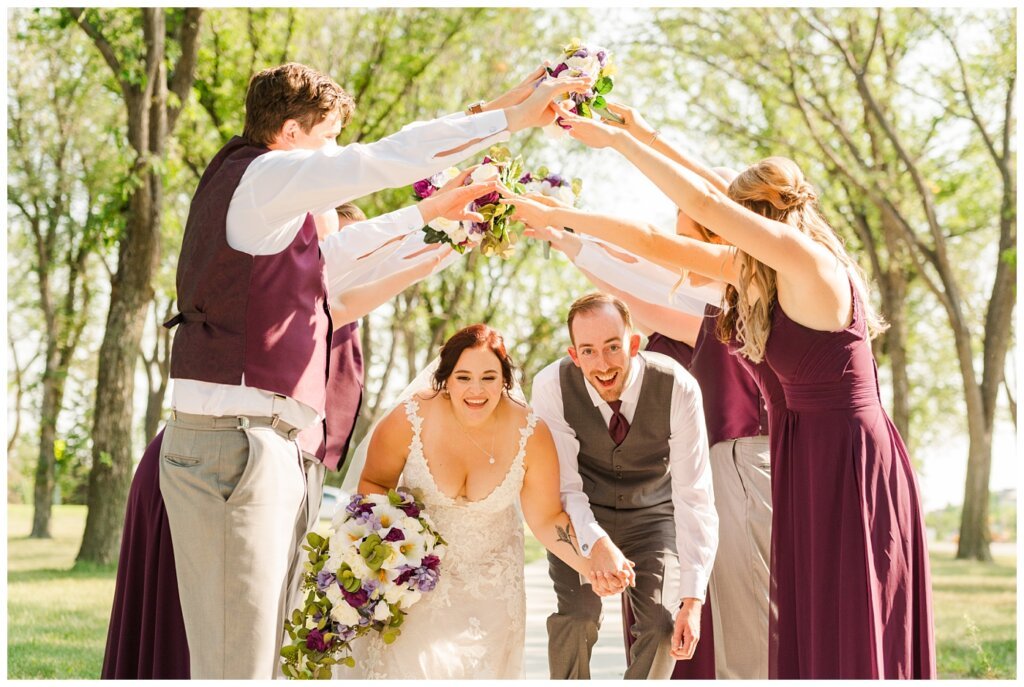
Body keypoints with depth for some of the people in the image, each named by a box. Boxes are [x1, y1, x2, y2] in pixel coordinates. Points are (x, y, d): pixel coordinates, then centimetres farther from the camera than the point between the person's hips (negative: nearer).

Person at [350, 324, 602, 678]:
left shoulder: (531, 433, -19)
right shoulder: (408, 420, -22)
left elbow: (547, 519, -11)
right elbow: (374, 483, -4)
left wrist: (594, 565, -26)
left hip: (490, 579, 2)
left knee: (481, 669, 10)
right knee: (411, 666, -9)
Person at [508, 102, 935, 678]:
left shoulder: (811, 263, -18)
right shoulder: (755, 271, 7)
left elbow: (706, 204, -20)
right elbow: (659, 246, 12)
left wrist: (616, 139, -13)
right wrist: (556, 217, 13)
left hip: (848, 461, -9)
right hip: (810, 457, 9)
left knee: (851, 638, -1)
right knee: (807, 628, 12)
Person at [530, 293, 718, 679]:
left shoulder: (677, 387, -28)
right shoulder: (551, 386, -25)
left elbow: (694, 496, -26)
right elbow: (564, 486, -22)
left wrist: (692, 600, -30)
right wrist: (597, 544, -44)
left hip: (653, 514, 0)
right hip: (583, 516, 0)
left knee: (662, 623, -13)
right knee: (577, 616, -17)